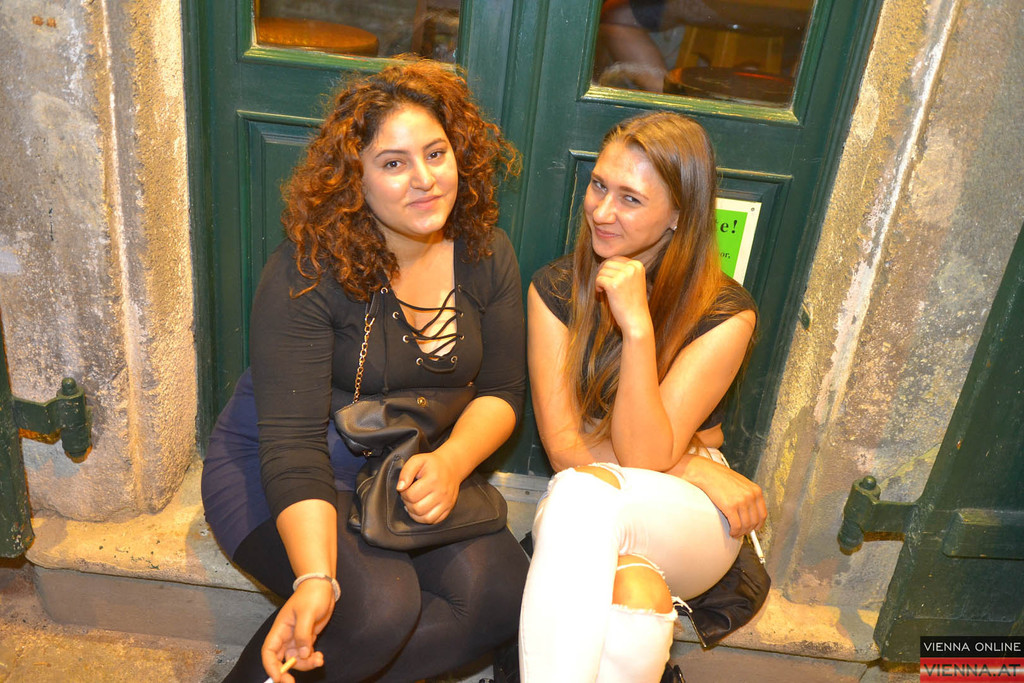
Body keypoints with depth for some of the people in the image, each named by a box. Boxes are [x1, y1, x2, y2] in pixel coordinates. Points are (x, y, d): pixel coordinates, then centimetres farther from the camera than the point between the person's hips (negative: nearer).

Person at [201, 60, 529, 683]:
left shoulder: (485, 254, -6)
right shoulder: (306, 274, -21)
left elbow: (502, 390, -2)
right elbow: (293, 442, -26)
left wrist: (450, 461, -23)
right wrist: (315, 579, -39)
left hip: (414, 468, 5)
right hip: (280, 471, -5)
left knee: (501, 595, -16)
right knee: (379, 603, -30)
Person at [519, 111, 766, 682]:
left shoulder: (724, 313, -10)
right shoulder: (555, 288, -2)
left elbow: (645, 458, -17)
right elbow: (563, 445, -7)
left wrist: (638, 325, -27)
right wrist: (696, 467, -13)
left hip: (691, 525, -1)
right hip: (582, 517, 2)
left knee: (583, 491, -35)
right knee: (637, 594, -36)